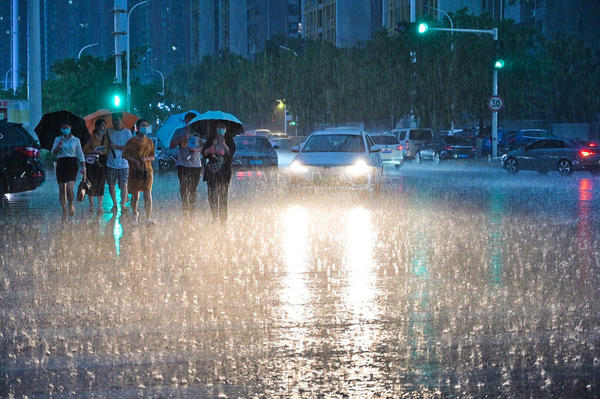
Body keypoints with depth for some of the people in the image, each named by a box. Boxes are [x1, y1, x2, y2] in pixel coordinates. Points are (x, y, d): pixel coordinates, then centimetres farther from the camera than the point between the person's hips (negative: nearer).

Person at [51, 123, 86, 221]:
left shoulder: (76, 140, 7)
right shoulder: (58, 139, 9)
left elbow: (80, 154, 9)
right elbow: (53, 152, 2)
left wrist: (83, 167, 4)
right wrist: (59, 146, -17)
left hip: (72, 165, -2)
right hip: (61, 164, 2)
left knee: (69, 188, -17)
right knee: (62, 190, 2)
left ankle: (71, 206, 9)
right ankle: (64, 211, 11)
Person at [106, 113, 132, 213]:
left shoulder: (127, 132, 0)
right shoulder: (109, 132, 10)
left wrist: (115, 146, -14)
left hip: (123, 164, -3)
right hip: (111, 163, 3)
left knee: (123, 185, -5)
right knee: (111, 185, 4)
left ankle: (123, 205, -2)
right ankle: (114, 204, 17)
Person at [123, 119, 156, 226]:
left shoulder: (150, 142, 10)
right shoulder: (132, 141, 0)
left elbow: (152, 157, 12)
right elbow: (125, 154, -1)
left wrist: (146, 159, -10)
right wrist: (134, 161, -16)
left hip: (147, 170, 2)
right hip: (135, 170, -2)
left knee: (148, 194, -11)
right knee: (135, 195, 5)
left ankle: (148, 219, -17)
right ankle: (135, 215, 26)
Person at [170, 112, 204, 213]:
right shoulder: (179, 132, 10)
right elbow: (171, 145, 3)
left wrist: (196, 149, -14)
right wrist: (182, 139, -11)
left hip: (196, 164, 1)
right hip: (183, 164, -1)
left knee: (193, 189, 3)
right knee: (184, 188, -9)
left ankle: (191, 210, 11)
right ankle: (185, 210, -11)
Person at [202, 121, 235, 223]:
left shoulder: (229, 139, 7)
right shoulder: (211, 139, 11)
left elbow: (231, 153, -2)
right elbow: (205, 153, 6)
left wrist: (224, 145, -14)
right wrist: (213, 145, -7)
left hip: (224, 169, -2)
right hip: (212, 169, 2)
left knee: (223, 194, -6)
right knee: (212, 194, -2)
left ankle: (223, 218, -3)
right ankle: (215, 217, 6)